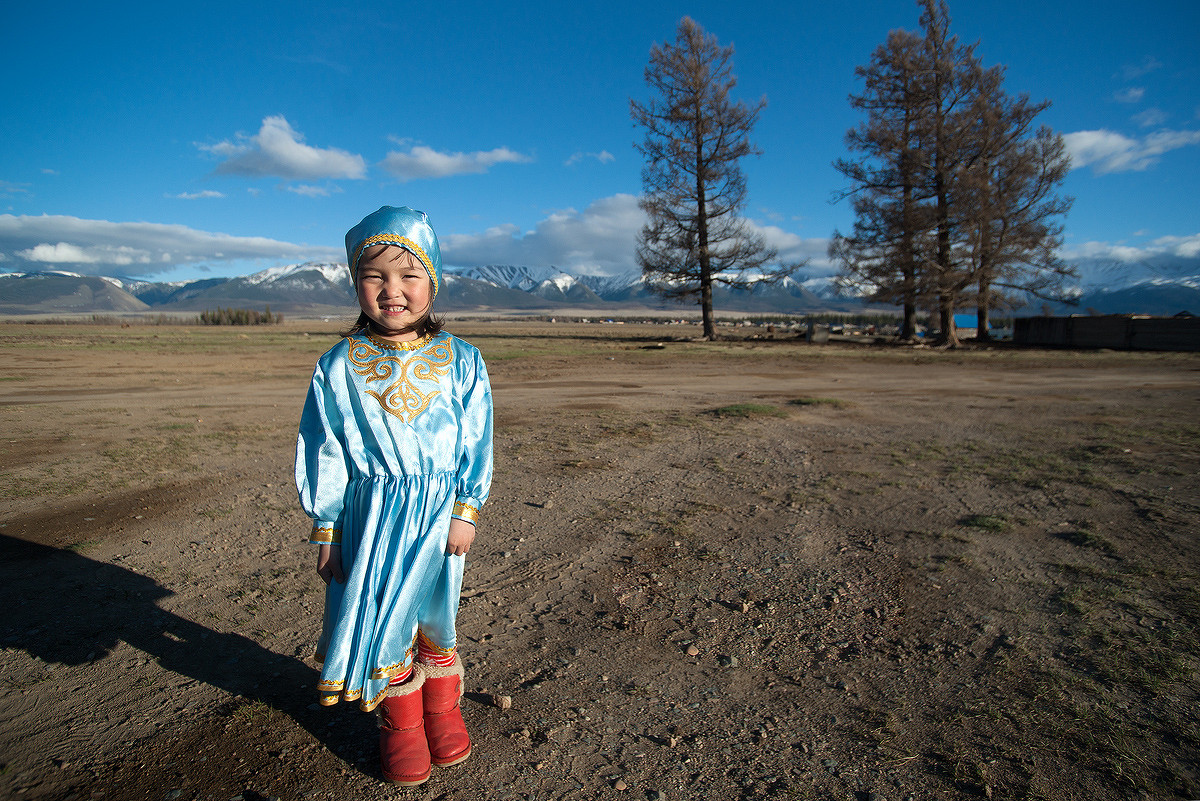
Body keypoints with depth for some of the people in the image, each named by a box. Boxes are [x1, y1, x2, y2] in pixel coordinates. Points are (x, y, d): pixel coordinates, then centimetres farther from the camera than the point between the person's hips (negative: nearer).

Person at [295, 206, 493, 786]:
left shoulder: (460, 361, -7)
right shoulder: (338, 367, -6)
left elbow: (477, 442, -3)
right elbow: (323, 454, -1)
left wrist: (466, 511, -7)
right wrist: (325, 527, 0)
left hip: (439, 512, 0)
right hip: (371, 516, 0)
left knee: (436, 616, 15)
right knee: (381, 621, 10)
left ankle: (443, 710, 39)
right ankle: (401, 723, 34)